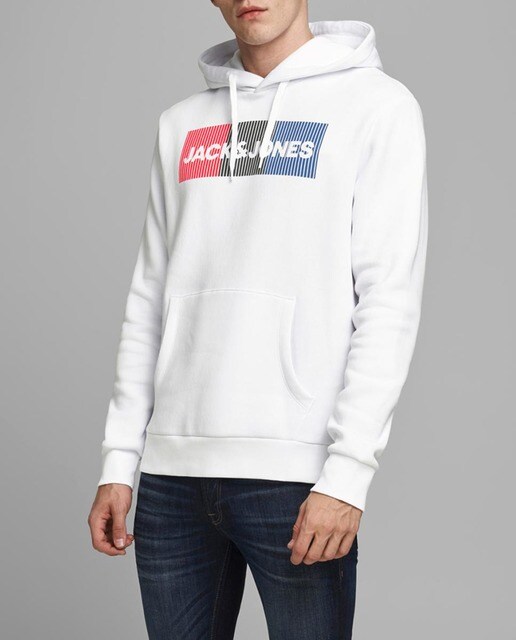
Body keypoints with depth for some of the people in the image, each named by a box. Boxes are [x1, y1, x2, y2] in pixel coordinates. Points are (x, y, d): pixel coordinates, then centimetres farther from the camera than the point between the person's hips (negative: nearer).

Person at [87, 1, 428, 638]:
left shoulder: (376, 104, 1)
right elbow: (150, 299, 15)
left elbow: (390, 302, -6)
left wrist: (348, 470, -14)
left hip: (296, 475, -4)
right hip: (171, 471, 4)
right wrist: (119, 457, 9)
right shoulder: (181, 125, 16)